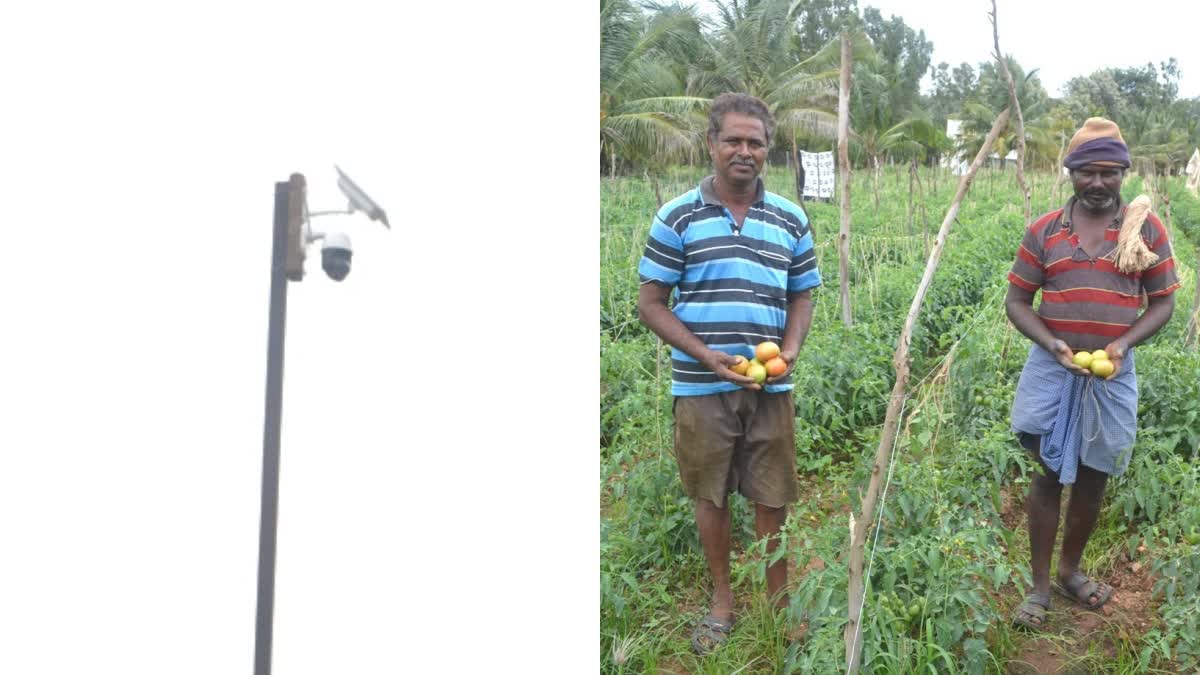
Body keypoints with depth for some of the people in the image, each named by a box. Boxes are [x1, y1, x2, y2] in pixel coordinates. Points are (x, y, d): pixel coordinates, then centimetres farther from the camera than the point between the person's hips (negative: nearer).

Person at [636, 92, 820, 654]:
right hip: (701, 387, -1)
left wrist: (790, 351, -7)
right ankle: (722, 601, 27)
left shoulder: (791, 220, 5)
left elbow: (801, 298, 13)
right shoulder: (677, 217, -3)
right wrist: (706, 355, -15)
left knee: (772, 497, 9)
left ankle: (778, 599, 27)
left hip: (771, 389, 2)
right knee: (710, 495, 10)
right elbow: (651, 302, -2)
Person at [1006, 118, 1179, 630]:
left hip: (1112, 373, 1)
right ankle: (1039, 586, 16)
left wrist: (1123, 343, -16)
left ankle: (1070, 570, 33)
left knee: (1093, 478, 13)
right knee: (1050, 475, 5)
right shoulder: (1043, 230, -2)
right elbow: (1017, 301, 0)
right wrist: (1052, 344, -17)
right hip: (1052, 370, -1)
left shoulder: (1148, 229, -2)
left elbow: (1163, 302, 1)